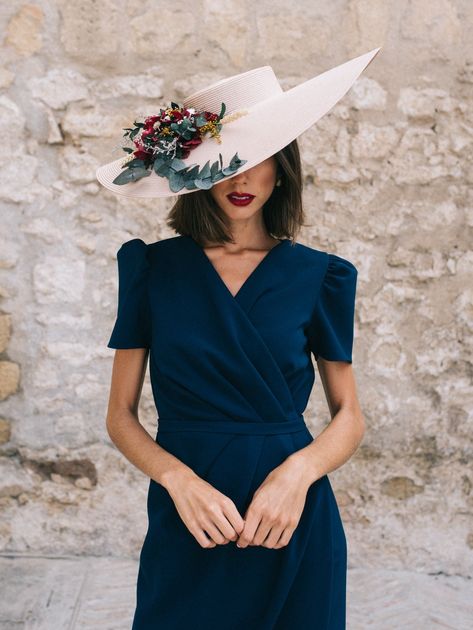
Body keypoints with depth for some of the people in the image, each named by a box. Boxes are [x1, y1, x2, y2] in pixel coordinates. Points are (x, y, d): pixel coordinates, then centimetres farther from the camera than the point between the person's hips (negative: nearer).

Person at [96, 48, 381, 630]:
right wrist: (180, 480, -17)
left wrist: (298, 471, -15)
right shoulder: (153, 268, -2)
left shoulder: (319, 275, -1)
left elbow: (349, 416, 4)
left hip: (294, 522, 1)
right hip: (184, 522, 0)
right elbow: (120, 415, 0)